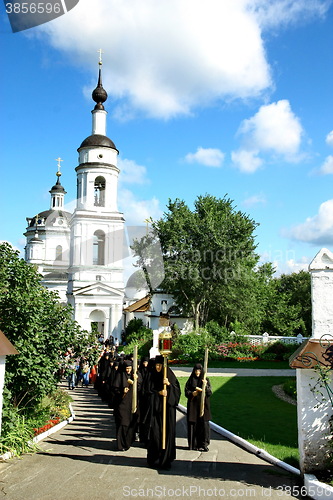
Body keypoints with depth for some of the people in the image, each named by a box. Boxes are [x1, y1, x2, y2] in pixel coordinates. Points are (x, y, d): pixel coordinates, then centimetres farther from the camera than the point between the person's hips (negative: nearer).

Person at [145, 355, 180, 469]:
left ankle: (165, 458, 10)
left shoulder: (170, 375, 3)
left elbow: (177, 389, -1)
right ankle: (154, 459, 8)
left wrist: (169, 384, -17)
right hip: (155, 408, 0)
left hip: (168, 408, 0)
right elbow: (149, 391, 2)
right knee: (155, 432, -3)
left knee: (167, 432, 0)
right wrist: (159, 393, -13)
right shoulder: (152, 376, 4)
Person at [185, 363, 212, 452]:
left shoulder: (206, 380, 5)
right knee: (193, 424, -1)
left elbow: (209, 393, -1)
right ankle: (193, 444, 7)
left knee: (203, 424, -6)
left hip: (203, 405, 0)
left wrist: (206, 386, -19)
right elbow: (186, 392, 3)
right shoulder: (190, 380, 7)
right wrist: (192, 393, -17)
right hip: (193, 405, 1)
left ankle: (203, 444, 0)